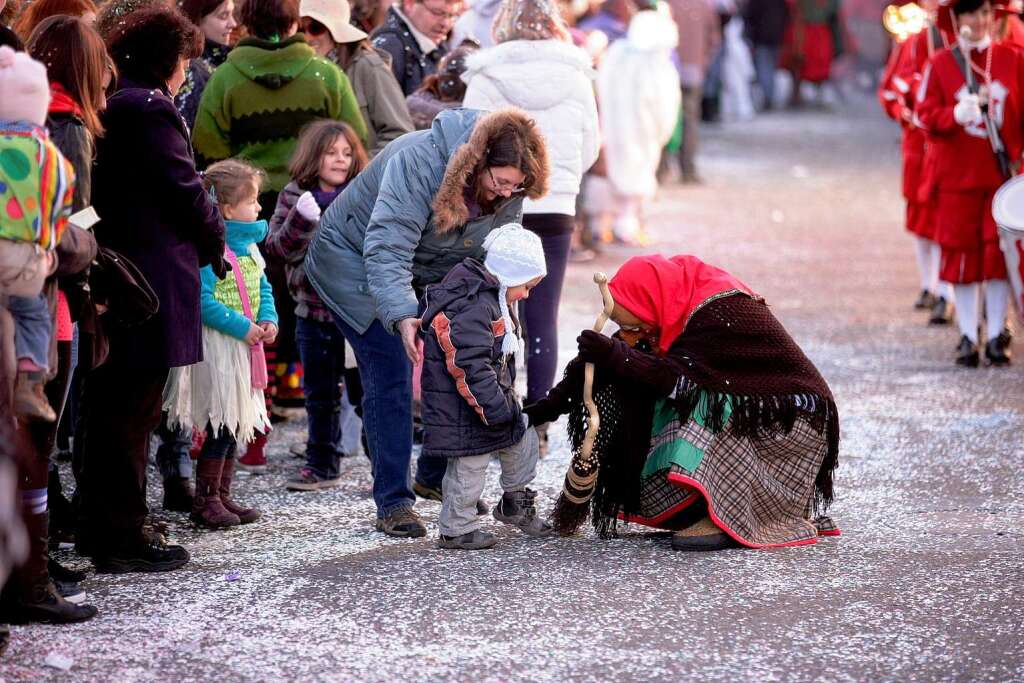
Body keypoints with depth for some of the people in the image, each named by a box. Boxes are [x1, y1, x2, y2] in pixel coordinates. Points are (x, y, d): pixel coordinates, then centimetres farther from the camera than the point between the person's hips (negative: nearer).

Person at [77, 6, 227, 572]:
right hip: (152, 281, -9)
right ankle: (122, 539, 1)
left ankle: (97, 528, 25)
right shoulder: (150, 110, -16)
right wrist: (215, 247, 2)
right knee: (132, 413, -4)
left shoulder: (109, 107, 12)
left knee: (109, 408, 16)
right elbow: (186, 192, -16)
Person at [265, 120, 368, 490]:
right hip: (314, 311, 3)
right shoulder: (294, 197, 4)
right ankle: (322, 465, 25)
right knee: (320, 393, 14)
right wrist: (301, 219, -20)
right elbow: (279, 248, -4)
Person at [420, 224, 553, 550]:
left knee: (523, 442, 17)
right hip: (464, 409, -10)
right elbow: (472, 365, -29)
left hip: (492, 397, 10)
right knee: (470, 465, -1)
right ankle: (455, 529, 11)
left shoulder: (492, 301, 11)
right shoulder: (473, 308, -24)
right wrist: (496, 408, -25)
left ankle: (515, 502, 34)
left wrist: (505, 400, 25)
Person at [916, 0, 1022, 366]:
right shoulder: (939, 64, 2)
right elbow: (926, 115, -1)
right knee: (961, 252, 1)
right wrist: (956, 115, -20)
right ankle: (967, 336, 9)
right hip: (958, 174, 0)